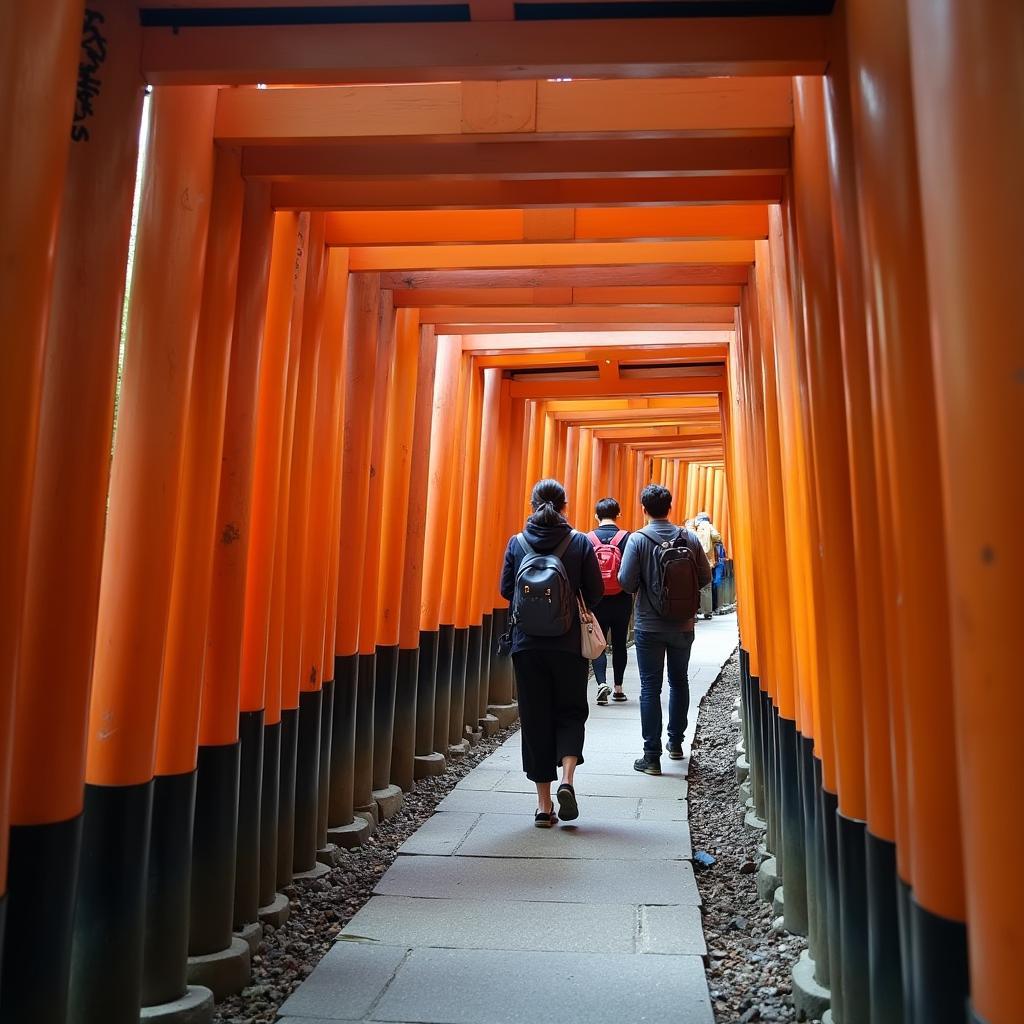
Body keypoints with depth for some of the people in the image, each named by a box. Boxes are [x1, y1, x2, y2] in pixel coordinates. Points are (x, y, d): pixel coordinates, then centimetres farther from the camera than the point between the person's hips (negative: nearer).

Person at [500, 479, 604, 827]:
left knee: (535, 719, 9)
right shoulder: (580, 542, -5)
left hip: (527, 645, 1)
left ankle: (544, 804, 12)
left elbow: (506, 590, 2)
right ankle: (566, 781, -5)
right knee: (570, 712, 16)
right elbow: (595, 592, -3)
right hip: (569, 645, -1)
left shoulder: (517, 543, -2)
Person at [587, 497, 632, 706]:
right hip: (621, 601, 0)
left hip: (596, 600, 0)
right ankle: (618, 689, 19)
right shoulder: (626, 538, -6)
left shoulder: (588, 539, -4)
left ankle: (602, 683, -10)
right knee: (619, 644, 13)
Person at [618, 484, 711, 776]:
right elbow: (705, 576, -2)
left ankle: (652, 756, 4)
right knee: (679, 681, 19)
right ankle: (676, 743, 30)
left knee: (650, 687, 3)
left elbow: (626, 581, -15)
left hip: (649, 627, -3)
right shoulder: (690, 538, -3)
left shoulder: (638, 539, -11)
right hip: (684, 626, 3)